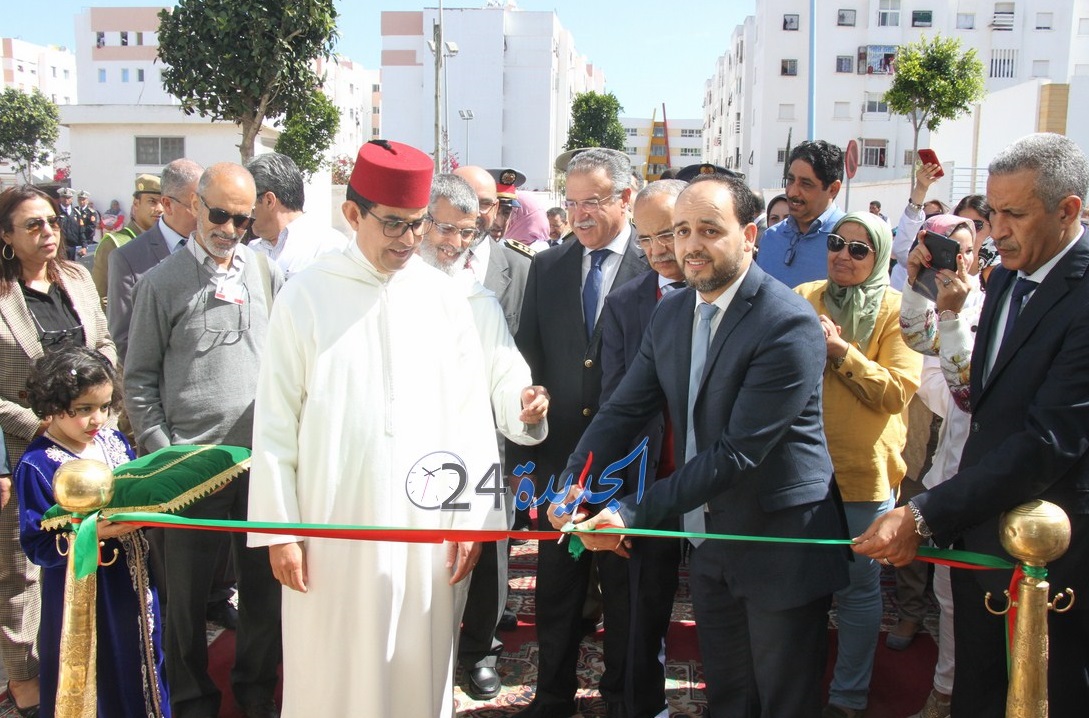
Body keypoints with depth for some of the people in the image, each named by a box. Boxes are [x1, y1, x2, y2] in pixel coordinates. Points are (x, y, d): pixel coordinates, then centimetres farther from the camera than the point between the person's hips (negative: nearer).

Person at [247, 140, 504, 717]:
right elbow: (275, 422, -2)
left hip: (426, 526, 2)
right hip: (333, 524, -1)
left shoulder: (444, 298, 1)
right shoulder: (305, 298, -3)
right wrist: (279, 530, -3)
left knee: (419, 671, 12)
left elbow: (471, 414, 3)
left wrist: (471, 515, 0)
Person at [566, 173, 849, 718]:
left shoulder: (789, 325, -22)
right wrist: (573, 483, -13)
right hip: (709, 543, 6)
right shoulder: (670, 312, 2)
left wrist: (633, 514, -28)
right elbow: (624, 409, 2)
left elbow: (739, 451, -26)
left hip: (779, 545, -6)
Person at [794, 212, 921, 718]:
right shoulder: (802, 299, 6)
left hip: (862, 472, -3)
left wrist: (841, 350, -20)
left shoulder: (897, 311, -3)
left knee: (857, 587, 7)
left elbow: (897, 391, -13)